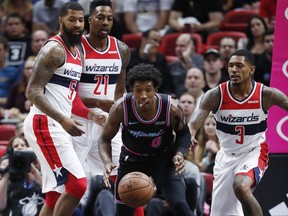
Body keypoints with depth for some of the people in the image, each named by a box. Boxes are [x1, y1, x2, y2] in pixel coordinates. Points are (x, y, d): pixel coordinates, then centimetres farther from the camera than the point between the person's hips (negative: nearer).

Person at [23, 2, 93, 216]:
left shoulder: (77, 52, 17)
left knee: (57, 193, 10)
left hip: (57, 126, 10)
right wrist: (63, 120, -28)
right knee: (77, 183, -16)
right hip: (45, 124, -10)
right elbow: (33, 91, -20)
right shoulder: (54, 49, -12)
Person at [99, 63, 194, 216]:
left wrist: (180, 153, -22)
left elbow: (183, 133, -3)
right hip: (132, 160, 1)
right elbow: (105, 139, -12)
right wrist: (107, 163, -30)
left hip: (164, 158, -1)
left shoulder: (171, 108, -25)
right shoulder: (121, 108, -26)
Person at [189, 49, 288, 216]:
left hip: (254, 152, -3)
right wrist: (189, 137, -49)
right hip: (227, 156, 3)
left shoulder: (266, 94, -16)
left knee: (241, 187, -35)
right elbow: (194, 123, -25)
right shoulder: (216, 95, -15)